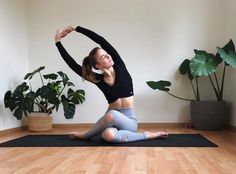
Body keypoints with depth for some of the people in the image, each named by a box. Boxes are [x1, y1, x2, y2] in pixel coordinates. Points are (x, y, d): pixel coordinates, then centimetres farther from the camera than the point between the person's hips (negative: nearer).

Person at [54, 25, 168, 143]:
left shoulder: (120, 67, -5)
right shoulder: (98, 80, -2)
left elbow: (102, 41, -10)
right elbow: (72, 64, -1)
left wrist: (77, 29, -6)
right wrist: (58, 42, 4)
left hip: (129, 120, 1)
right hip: (111, 119, -1)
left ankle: (84, 135, -7)